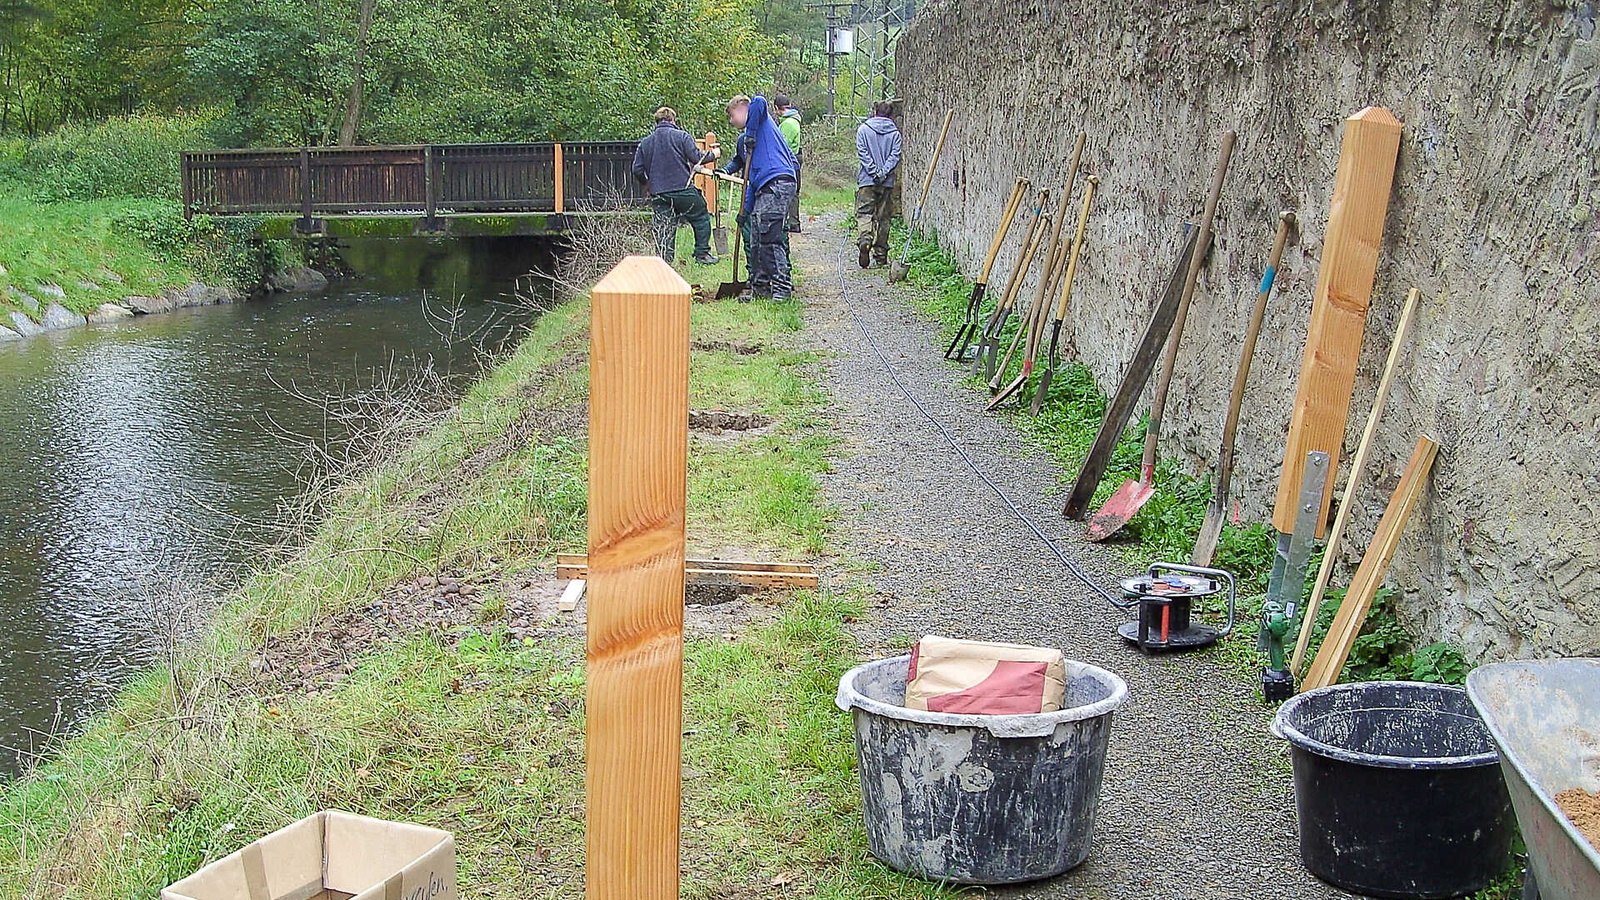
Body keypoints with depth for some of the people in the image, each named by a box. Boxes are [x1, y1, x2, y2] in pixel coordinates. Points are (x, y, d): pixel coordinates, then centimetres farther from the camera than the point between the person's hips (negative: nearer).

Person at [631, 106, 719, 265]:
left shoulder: (645, 142, 11)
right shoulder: (681, 136, -2)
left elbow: (637, 170, 8)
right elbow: (696, 158, -9)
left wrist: (648, 183, 26)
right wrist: (712, 155, 9)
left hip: (658, 194, 4)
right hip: (683, 189, -3)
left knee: (664, 231, 6)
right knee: (701, 218, 14)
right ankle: (702, 254, 15)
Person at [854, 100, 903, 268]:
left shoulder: (864, 129, 2)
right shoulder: (895, 132, 7)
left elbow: (862, 153, -6)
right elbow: (895, 155, -3)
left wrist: (874, 171, -9)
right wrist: (883, 172, -10)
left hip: (867, 180, -2)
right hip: (887, 182, 2)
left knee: (864, 213, -1)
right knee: (883, 217, 8)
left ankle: (864, 238, -31)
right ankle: (881, 256, 11)